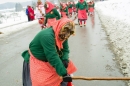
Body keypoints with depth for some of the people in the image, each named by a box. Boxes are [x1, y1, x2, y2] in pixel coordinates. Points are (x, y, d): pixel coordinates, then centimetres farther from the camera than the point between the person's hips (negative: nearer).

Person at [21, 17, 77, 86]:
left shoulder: (62, 35, -12)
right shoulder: (47, 36, -36)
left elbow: (65, 50, -7)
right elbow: (52, 57, -38)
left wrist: (65, 60, -29)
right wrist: (64, 73, -38)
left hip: (50, 57, 7)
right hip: (38, 59, -7)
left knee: (68, 65, -1)